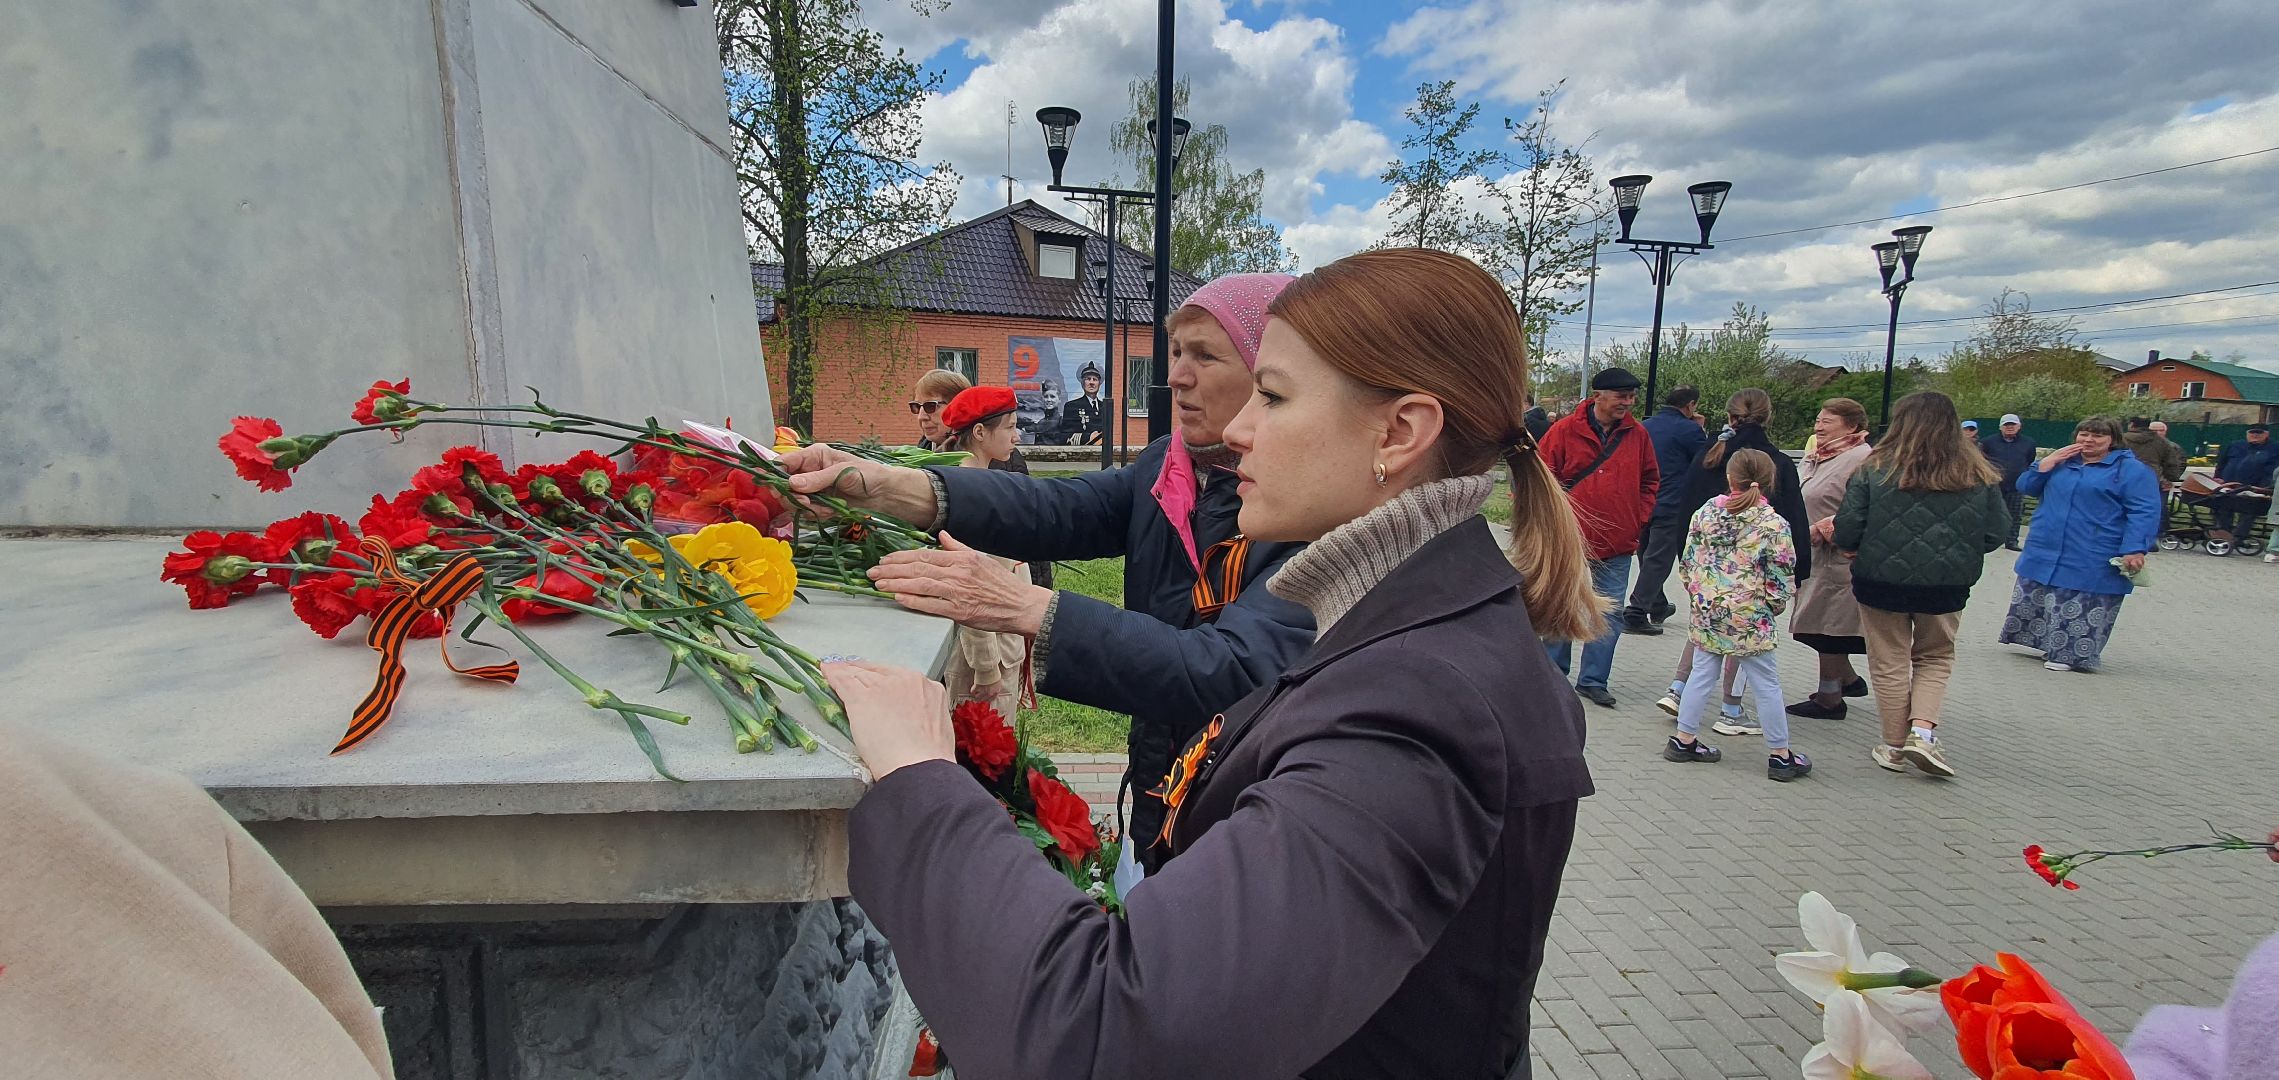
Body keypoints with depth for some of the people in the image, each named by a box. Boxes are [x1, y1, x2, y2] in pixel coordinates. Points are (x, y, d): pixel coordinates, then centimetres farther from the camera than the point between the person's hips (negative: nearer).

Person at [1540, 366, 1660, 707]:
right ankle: (1553, 674, 22)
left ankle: (1593, 679, 17)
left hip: (1618, 542, 3)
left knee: (1610, 614, 6)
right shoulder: (1565, 430, -7)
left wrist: (1639, 518, 5)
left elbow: (1650, 480, 15)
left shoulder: (1638, 433, 5)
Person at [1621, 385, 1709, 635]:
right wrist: (1701, 431, 9)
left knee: (1648, 558, 18)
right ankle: (1635, 614, -10)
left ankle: (1658, 607, 33)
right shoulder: (1688, 429, -11)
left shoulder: (1645, 426, 9)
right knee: (1657, 562, -5)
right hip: (1672, 508, -7)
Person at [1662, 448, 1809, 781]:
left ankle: (1684, 740, 21)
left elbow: (1688, 562, 4)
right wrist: (1774, 606, 12)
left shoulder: (1706, 511, -2)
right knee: (1766, 685, 7)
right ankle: (1780, 755, 17)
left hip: (1706, 612, 4)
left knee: (1702, 674, 15)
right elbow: (1781, 581, -7)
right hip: (1749, 617, -4)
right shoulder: (1774, 524, -11)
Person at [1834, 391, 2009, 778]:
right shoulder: (1979, 474, -2)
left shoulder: (1875, 468, -11)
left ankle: (1896, 747, 19)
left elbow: (1847, 530, -13)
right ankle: (1923, 730, 5)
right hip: (1947, 586, 2)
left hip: (1882, 580, -2)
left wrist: (1839, 539, 10)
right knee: (1935, 658, 22)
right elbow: (1996, 532, 3)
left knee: (1890, 664, 12)